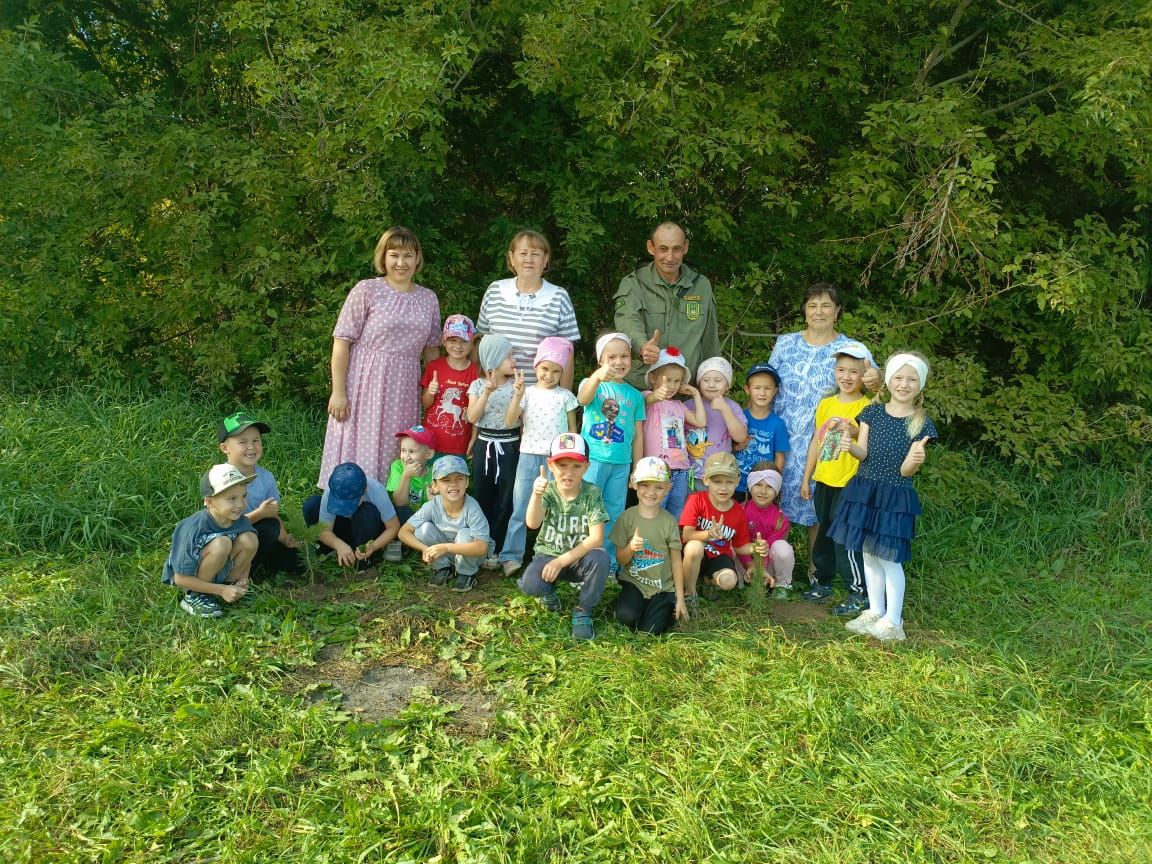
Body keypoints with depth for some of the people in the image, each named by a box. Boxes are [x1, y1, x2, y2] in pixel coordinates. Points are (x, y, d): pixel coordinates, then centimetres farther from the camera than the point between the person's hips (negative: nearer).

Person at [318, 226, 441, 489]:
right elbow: (342, 341, -6)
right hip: (365, 385, -4)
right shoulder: (366, 291, -4)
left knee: (396, 458, 8)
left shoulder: (428, 299, 9)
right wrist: (338, 392, -10)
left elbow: (431, 349, 16)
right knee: (359, 450, 0)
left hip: (404, 391, 4)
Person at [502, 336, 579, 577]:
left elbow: (572, 429, 9)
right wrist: (518, 395, -18)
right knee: (520, 509, 4)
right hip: (529, 456, 0)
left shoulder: (566, 396, 5)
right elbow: (510, 422, -7)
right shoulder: (527, 393, 3)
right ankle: (511, 556, 10)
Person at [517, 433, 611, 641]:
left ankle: (583, 610, -8)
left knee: (600, 557, -34)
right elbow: (532, 523, -31)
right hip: (548, 555, 0)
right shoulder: (548, 490, -12)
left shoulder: (592, 493, -13)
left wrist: (561, 561, -24)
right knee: (530, 584, -31)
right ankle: (549, 591, 9)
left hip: (579, 559, 0)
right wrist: (536, 494, -50)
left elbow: (596, 539, -19)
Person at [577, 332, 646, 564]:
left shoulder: (635, 395, 8)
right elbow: (583, 399, -27)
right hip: (592, 460, -3)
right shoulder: (592, 383, -2)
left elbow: (638, 435, 11)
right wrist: (597, 377, -48)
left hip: (621, 464, 3)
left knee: (614, 515, 11)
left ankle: (609, 562, 22)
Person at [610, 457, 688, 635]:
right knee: (627, 617, -28)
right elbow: (620, 560, -1)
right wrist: (631, 548, -24)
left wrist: (680, 599, -1)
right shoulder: (627, 517, -5)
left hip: (663, 587, 0)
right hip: (634, 582, 0)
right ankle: (638, 603, 7)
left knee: (651, 629, -18)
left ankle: (668, 606, 14)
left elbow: (676, 561, 0)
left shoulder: (669, 521, -4)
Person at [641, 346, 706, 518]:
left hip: (681, 471, 6)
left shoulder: (679, 405, 18)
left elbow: (701, 422, 10)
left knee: (675, 519, 12)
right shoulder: (648, 397, -2)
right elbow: (648, 399, -28)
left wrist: (696, 394, 13)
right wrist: (657, 394, -52)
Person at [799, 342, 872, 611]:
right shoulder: (826, 404, 9)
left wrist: (852, 431, -36)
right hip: (823, 480, 6)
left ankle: (860, 592, 7)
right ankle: (822, 581, 33)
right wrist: (806, 478, 15)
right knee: (824, 533, 17)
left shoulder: (867, 407, -8)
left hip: (849, 483, -6)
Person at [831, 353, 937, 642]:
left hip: (895, 497, -4)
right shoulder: (872, 412, 2)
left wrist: (913, 460, -32)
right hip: (865, 491, 4)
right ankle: (875, 613, 29)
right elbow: (863, 453, -2)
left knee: (889, 558, -1)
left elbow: (906, 472, -9)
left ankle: (893, 623, 11)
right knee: (869, 554, 13)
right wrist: (850, 446, -24)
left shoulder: (921, 424, -7)